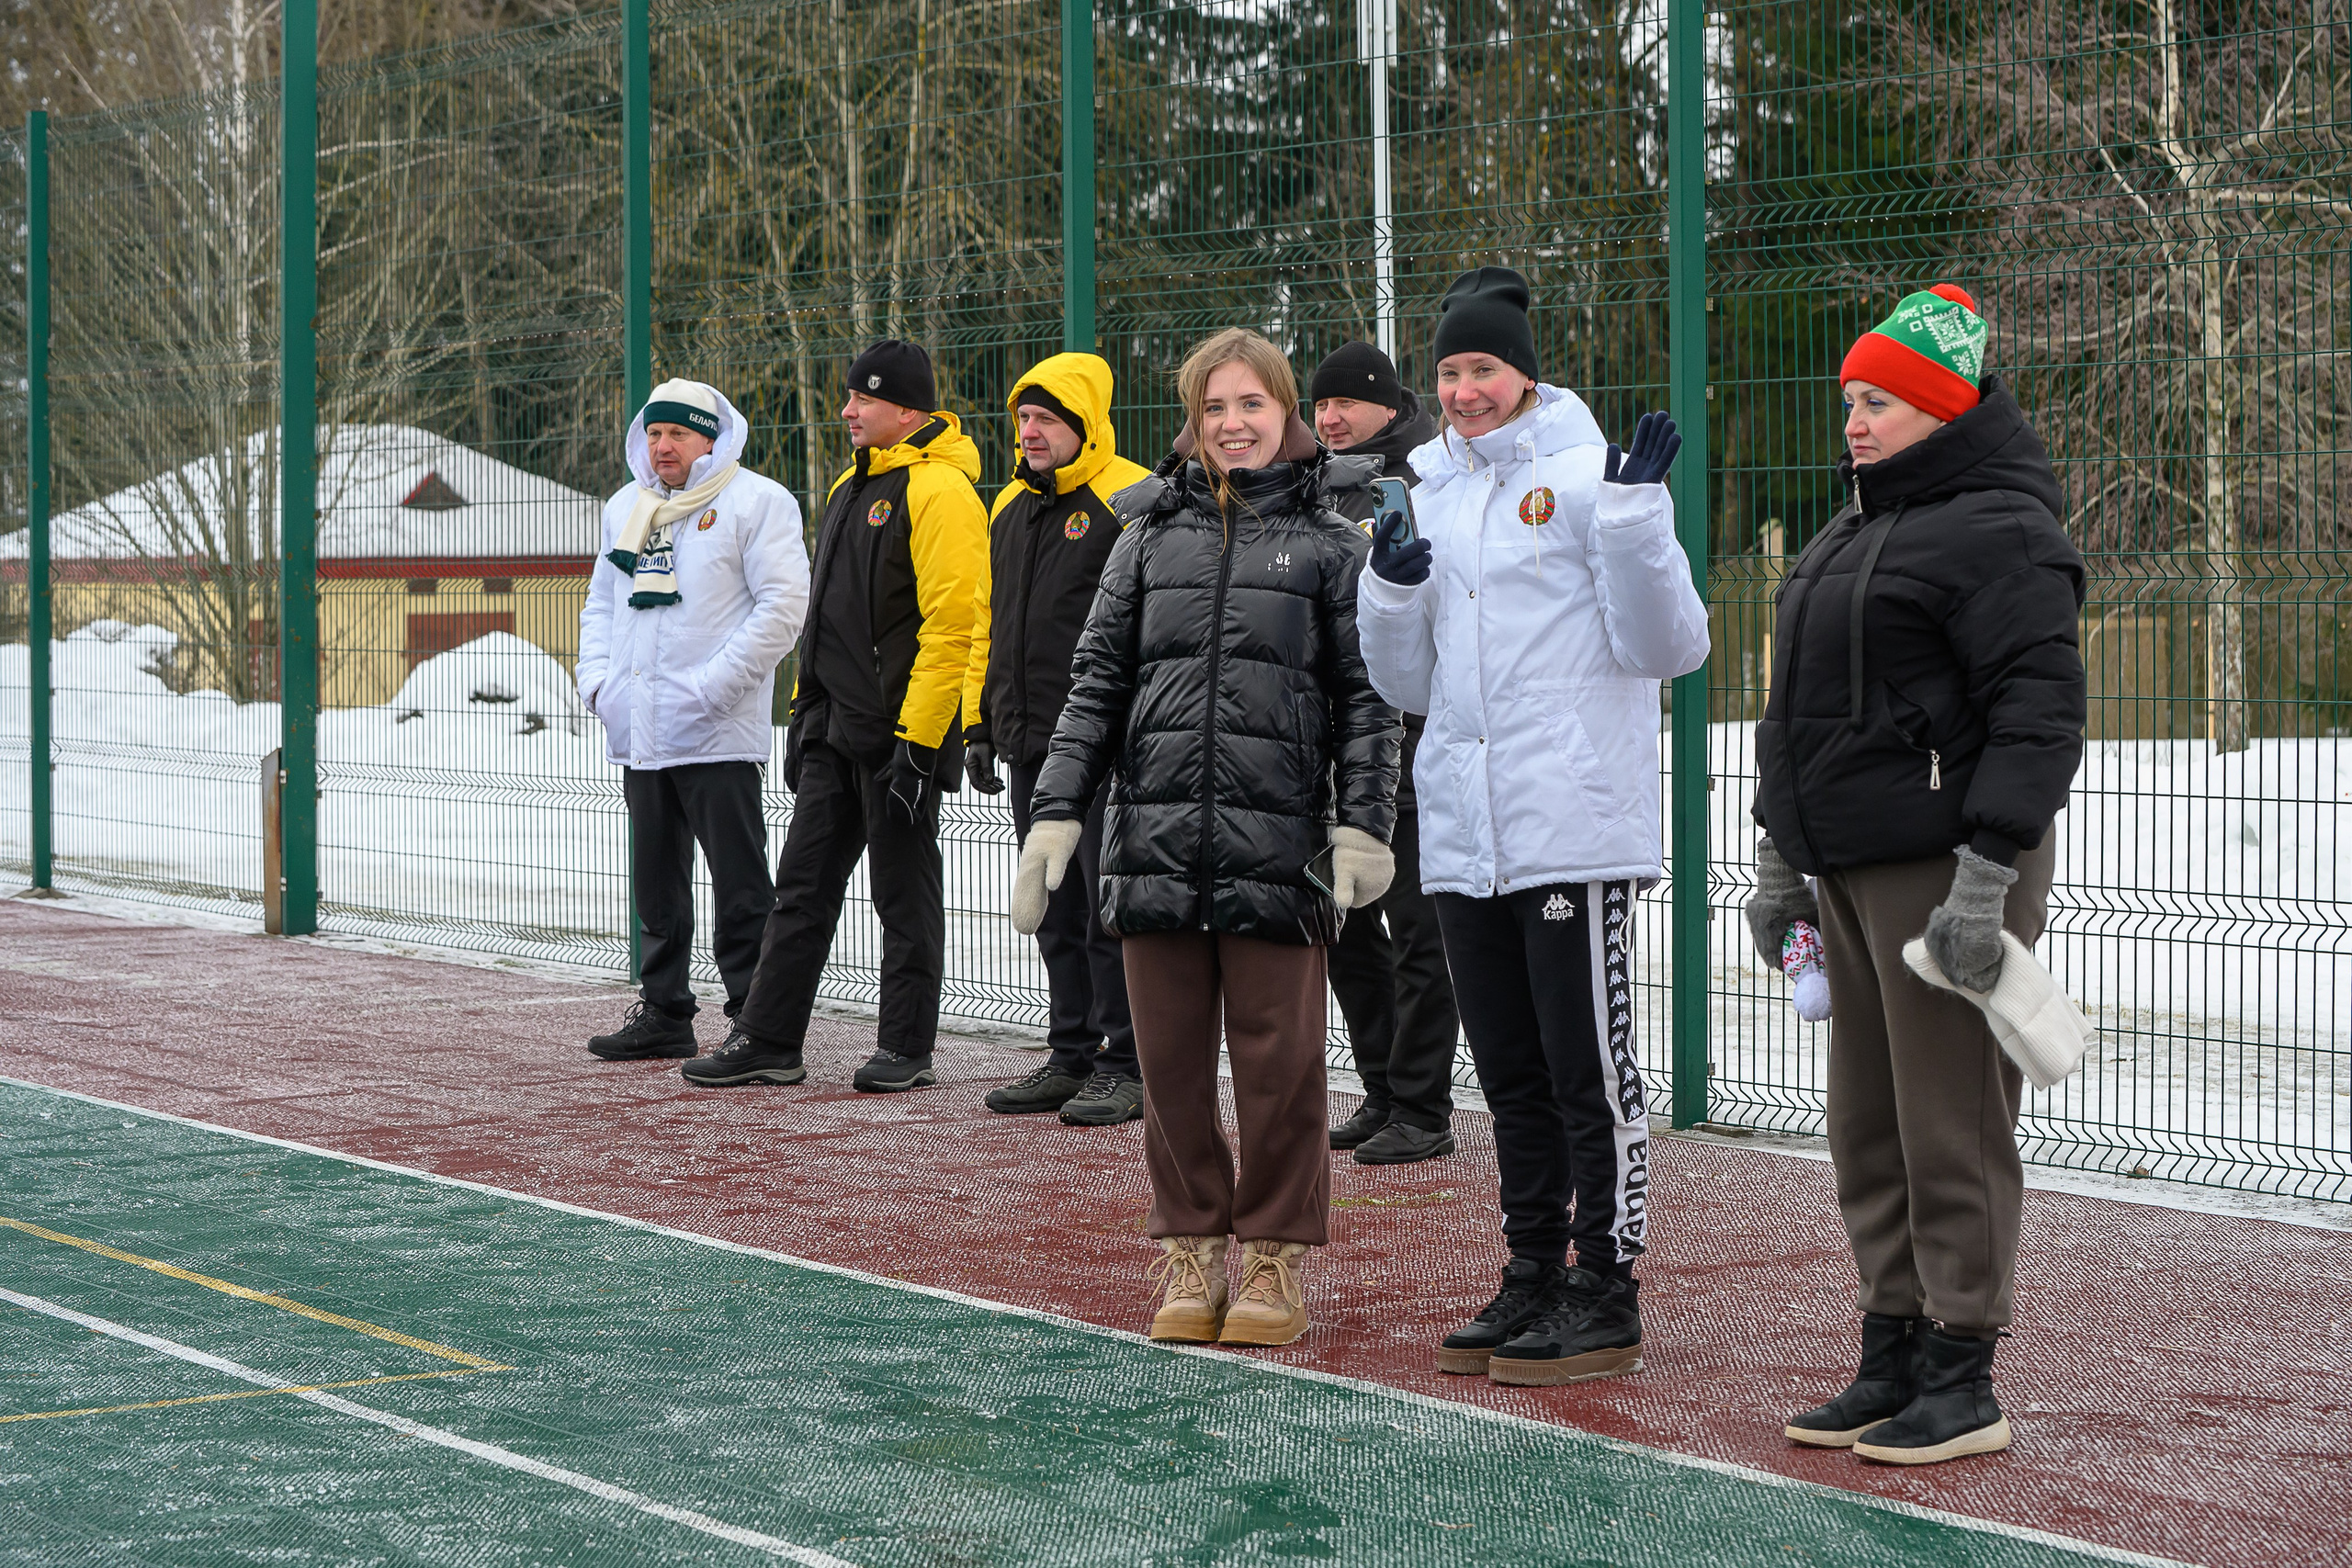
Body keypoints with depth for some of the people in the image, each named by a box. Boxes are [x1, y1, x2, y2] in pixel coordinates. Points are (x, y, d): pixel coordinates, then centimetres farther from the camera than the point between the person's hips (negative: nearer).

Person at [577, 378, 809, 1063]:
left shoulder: (756, 503, -5)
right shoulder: (627, 508, 18)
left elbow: (783, 604, -12)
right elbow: (601, 603, 25)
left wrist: (715, 686, -17)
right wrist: (597, 679, 7)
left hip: (717, 735, -7)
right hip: (639, 731, 7)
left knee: (739, 884, -5)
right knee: (655, 880, 12)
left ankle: (754, 1018, -2)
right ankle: (663, 1012, 20)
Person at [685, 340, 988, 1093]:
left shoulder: (938, 491, -14)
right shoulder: (853, 485, 16)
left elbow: (950, 624, -19)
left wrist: (918, 739, -22)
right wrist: (805, 712, 20)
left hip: (899, 733, -9)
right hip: (834, 731, 9)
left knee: (904, 894, 1)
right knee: (803, 886, 8)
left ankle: (908, 1050, 10)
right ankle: (769, 1043, 12)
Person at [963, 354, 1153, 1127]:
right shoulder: (1011, 506, 17)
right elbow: (990, 621, 23)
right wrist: (978, 722, 18)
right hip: (1032, 745, 8)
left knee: (1112, 910, -5)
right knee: (1057, 913, 12)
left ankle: (1126, 1067, 1)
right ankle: (1073, 1057, 20)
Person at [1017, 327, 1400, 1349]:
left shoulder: (1330, 547, 8)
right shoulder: (1151, 533, 13)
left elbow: (1365, 701, 5)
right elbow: (1097, 684, 13)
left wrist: (1363, 824, -6)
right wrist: (1057, 811, 5)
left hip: (1277, 844, -2)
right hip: (1156, 839, 2)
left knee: (1279, 1063, 0)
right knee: (1170, 1059, 5)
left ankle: (1277, 1262, 12)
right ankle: (1194, 1255, 15)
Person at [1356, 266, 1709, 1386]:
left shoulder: (1586, 475, -4)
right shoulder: (1433, 493, 15)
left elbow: (1671, 647, -11)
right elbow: (1409, 687, 19)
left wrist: (1635, 516, -21)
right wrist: (1390, 591, 1)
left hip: (1575, 828, -7)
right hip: (1464, 832, 7)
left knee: (1589, 1072, -3)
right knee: (1511, 1077, 13)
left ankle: (1607, 1296, 3)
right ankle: (1532, 1282, 22)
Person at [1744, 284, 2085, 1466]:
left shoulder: (1997, 531, -11)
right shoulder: (1854, 532, 20)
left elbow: (2039, 713, -18)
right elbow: (1798, 706, 27)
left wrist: (1985, 880, -23)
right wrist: (1781, 857, 24)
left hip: (1947, 868, -9)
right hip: (1851, 873, 10)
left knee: (1950, 1131, -6)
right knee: (1867, 1129, 12)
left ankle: (1962, 1385, 1)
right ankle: (1891, 1358, 21)